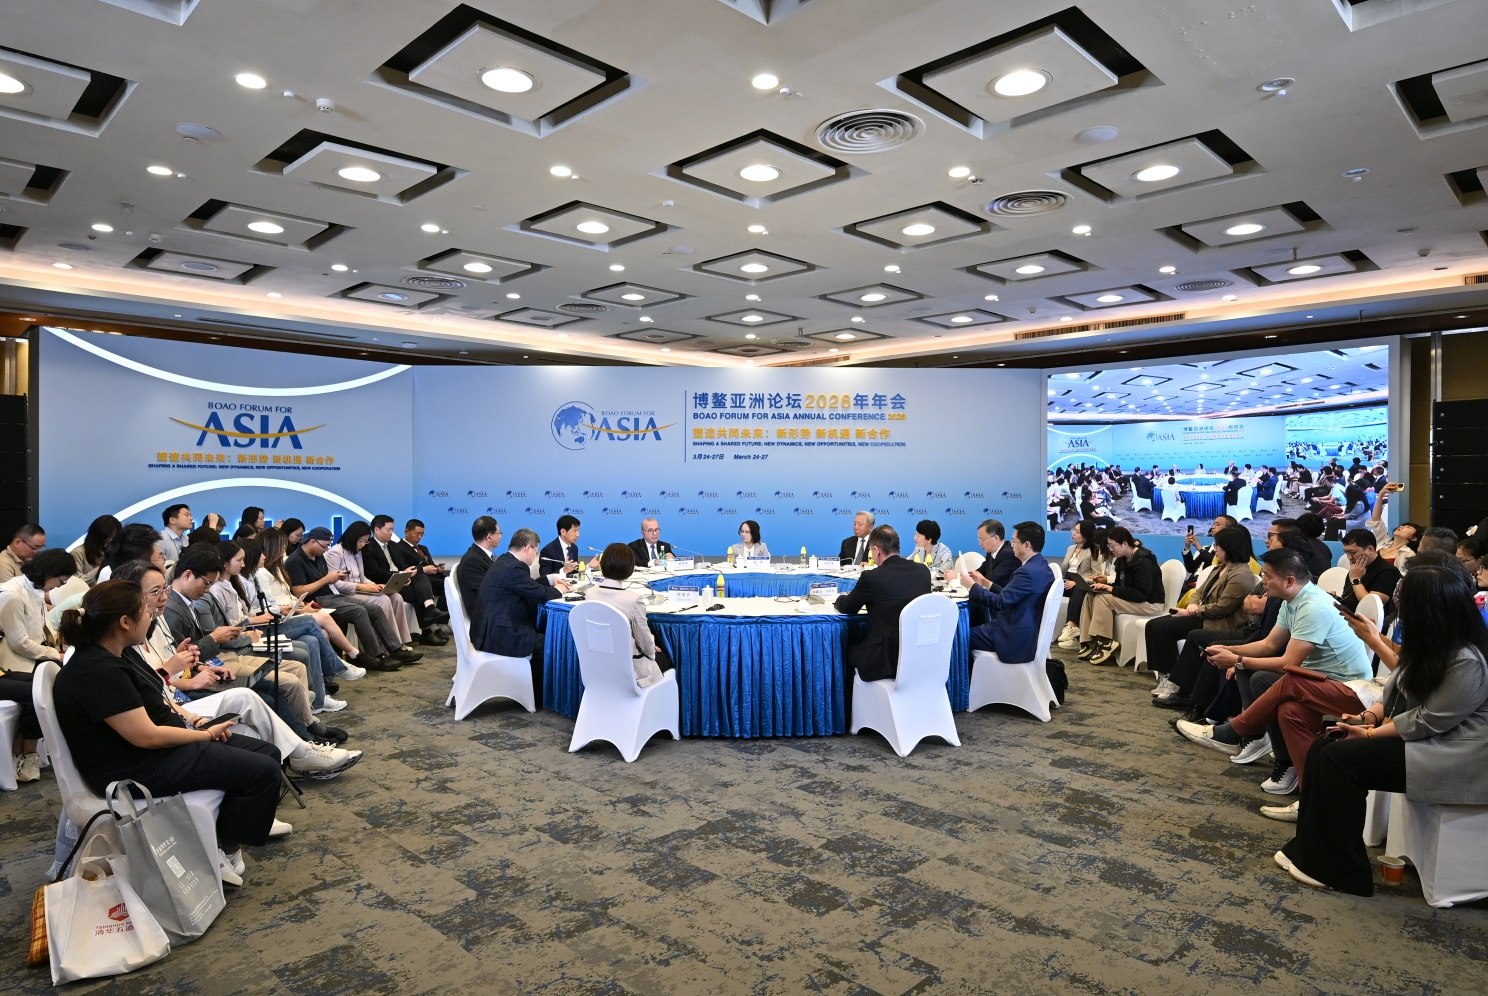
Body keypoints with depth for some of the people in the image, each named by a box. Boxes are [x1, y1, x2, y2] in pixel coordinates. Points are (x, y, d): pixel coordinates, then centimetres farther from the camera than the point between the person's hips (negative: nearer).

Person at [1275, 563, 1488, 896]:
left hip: (1451, 754, -10)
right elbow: (1397, 690, 13)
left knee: (1339, 757, -20)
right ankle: (1311, 850, -1)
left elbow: (1428, 721, -23)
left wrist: (1370, 734, -15)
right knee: (1322, 747, -5)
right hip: (1419, 736, 10)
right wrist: (1369, 716, -3)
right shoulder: (1432, 647, 5)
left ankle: (1343, 872, -7)